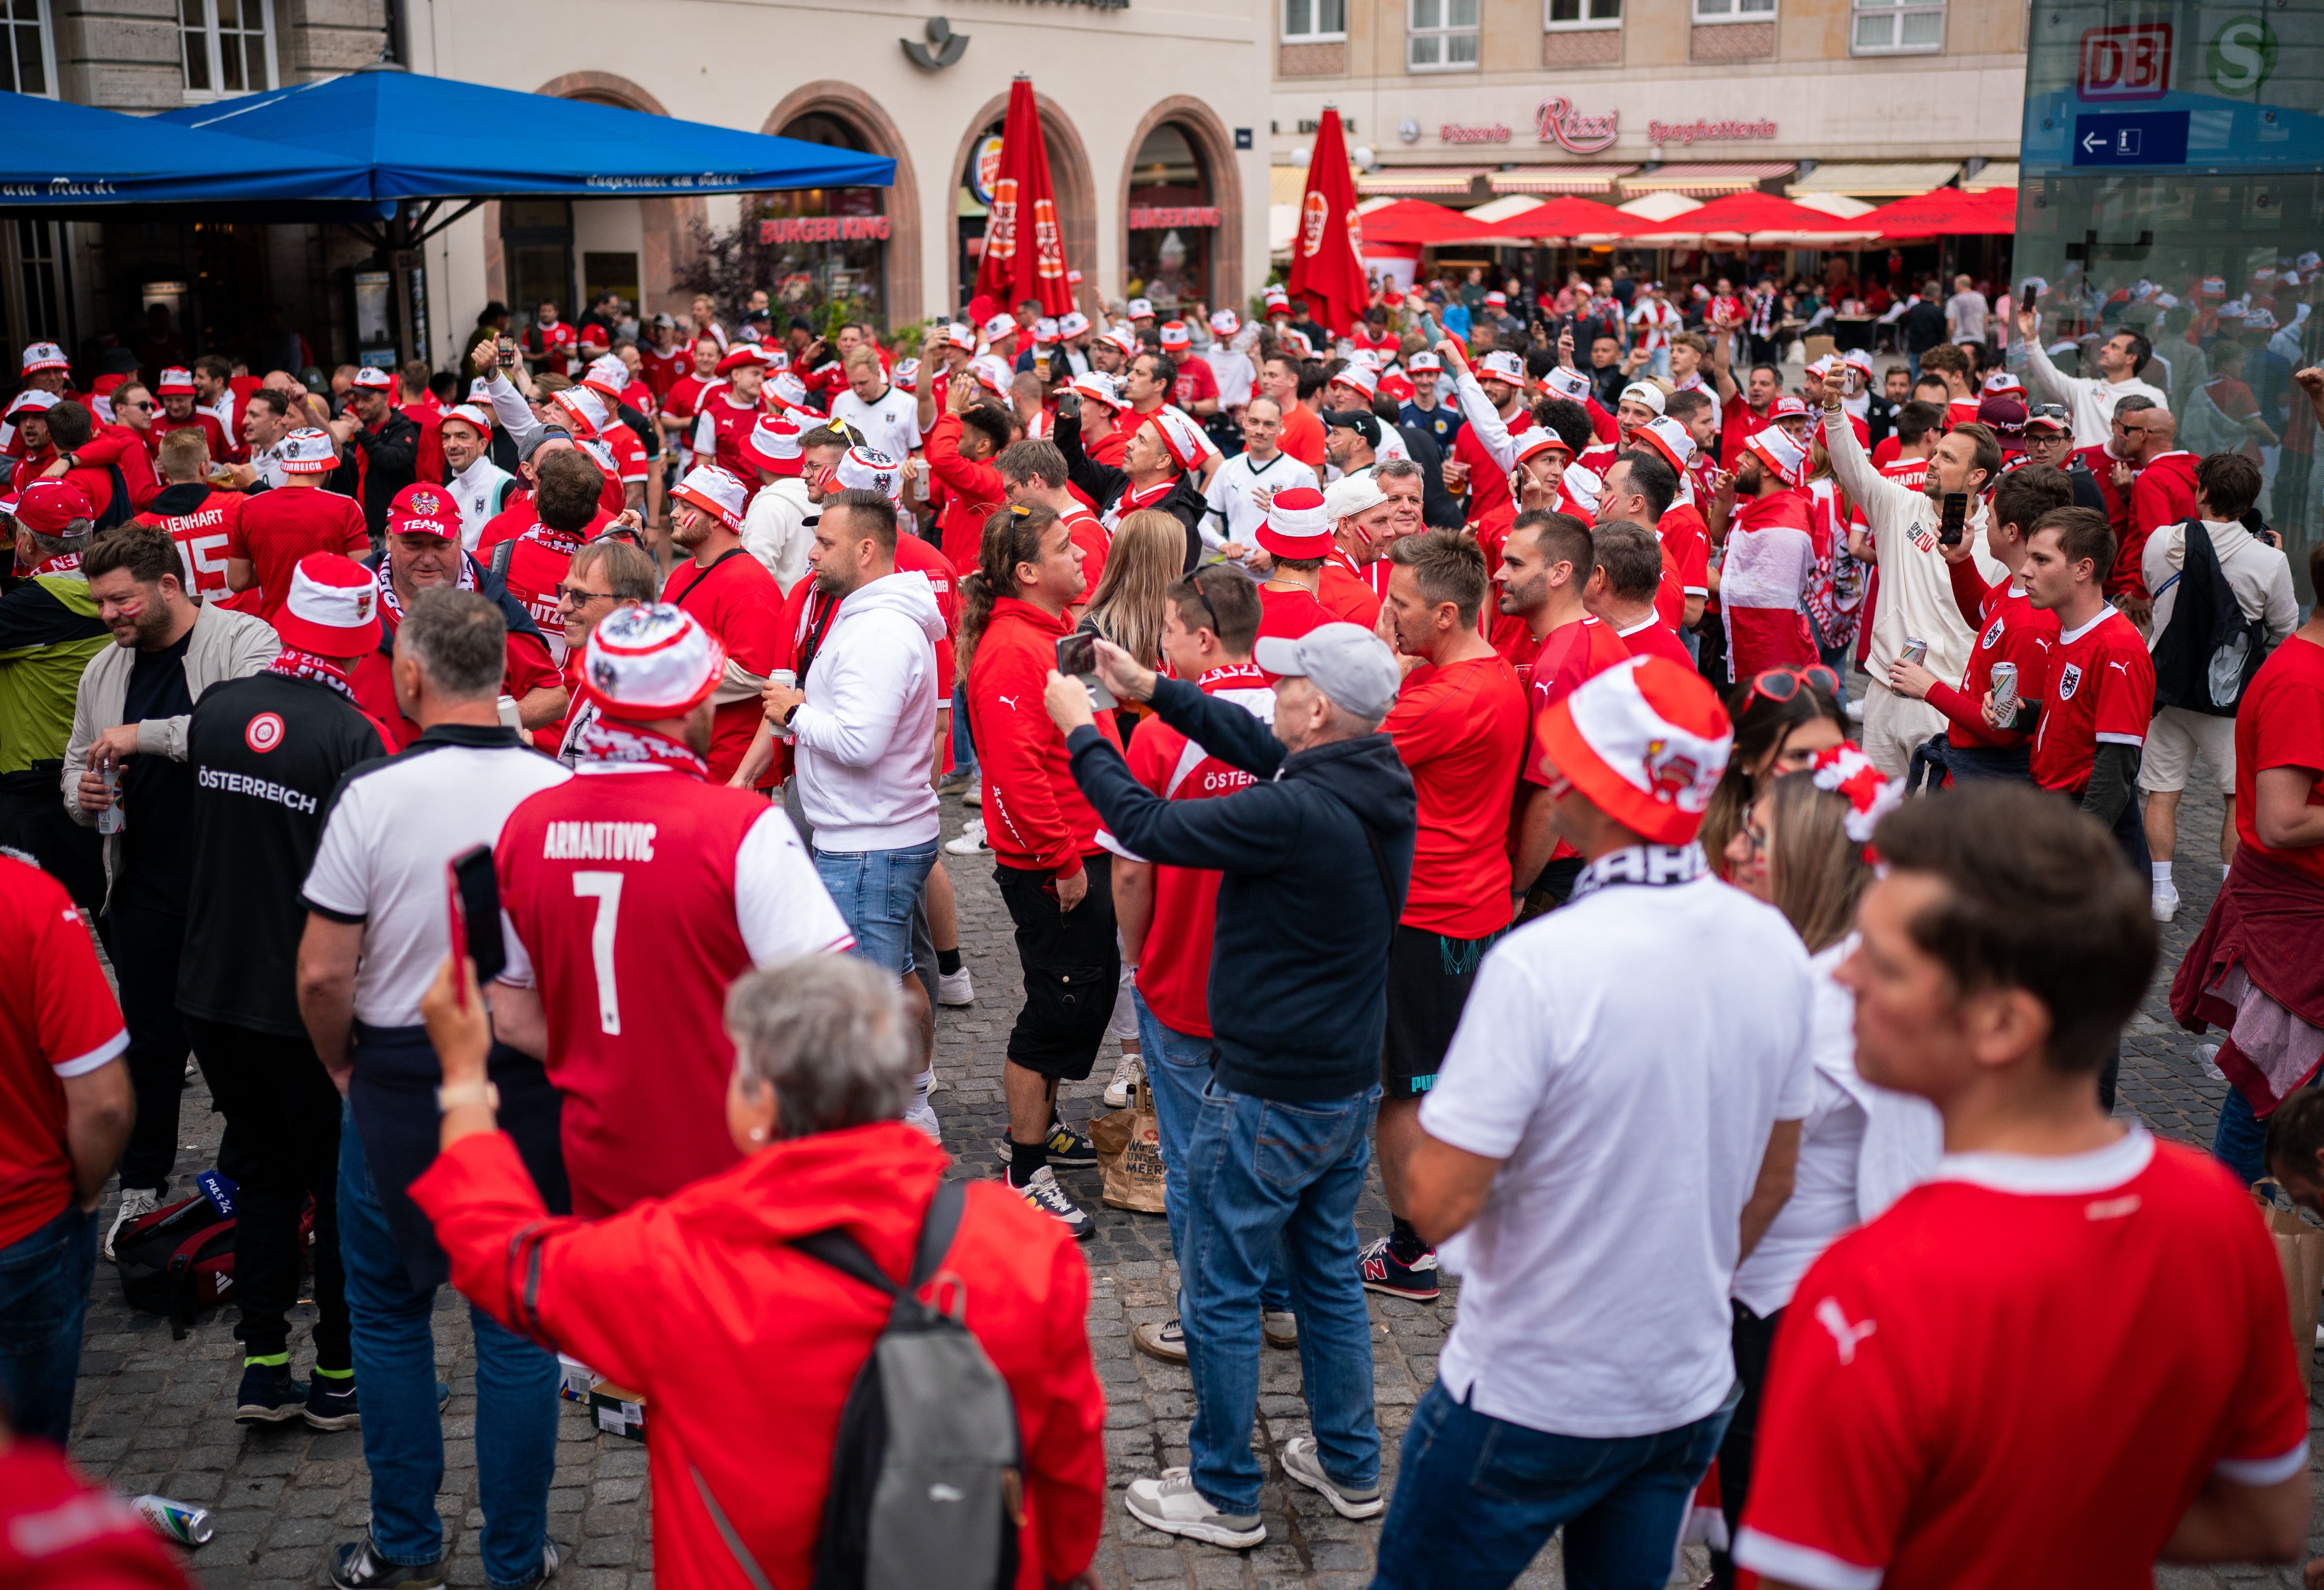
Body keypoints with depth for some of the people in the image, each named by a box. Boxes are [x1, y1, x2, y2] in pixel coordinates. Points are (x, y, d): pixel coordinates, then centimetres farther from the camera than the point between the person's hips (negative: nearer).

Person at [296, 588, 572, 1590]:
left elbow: (323, 974, -12)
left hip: (397, 1085, -1)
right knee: (519, 1323, 12)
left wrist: (342, 1067, 6)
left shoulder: (373, 794, -14)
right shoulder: (564, 792, -9)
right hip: (532, 1086, 1)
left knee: (388, 1312, 18)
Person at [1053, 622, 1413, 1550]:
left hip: (1269, 1098, -8)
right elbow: (1257, 745, 12)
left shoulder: (1295, 813, -28)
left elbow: (1151, 828, -19)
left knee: (1220, 1296, 8)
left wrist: (1082, 730, -5)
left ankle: (1225, 1497, 22)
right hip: (1349, 1085, 9)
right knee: (1328, 1275, 23)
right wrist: (1152, 690, 12)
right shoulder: (1377, 785, -3)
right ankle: (1349, 1466, 37)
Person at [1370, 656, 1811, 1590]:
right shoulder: (1776, 948, -6)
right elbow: (1771, 1184, 7)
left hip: (1528, 1402, -5)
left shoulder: (1541, 964, -26)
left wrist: (1421, 1131, -4)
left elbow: (1439, 1205, -24)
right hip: (1693, 1391, 6)